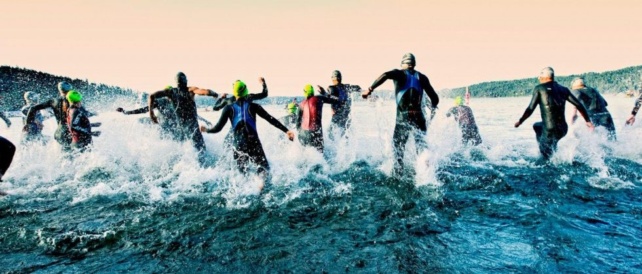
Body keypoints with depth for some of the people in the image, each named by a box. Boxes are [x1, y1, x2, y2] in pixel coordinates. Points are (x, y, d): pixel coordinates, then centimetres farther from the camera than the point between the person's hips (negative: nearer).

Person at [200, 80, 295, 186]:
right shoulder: (253, 106, 3)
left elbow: (218, 128, 1)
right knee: (264, 167, 10)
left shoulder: (229, 108, 4)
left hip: (238, 145, 2)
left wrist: (206, 130, 21)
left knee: (243, 172, 19)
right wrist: (286, 130, -5)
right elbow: (270, 119, -3)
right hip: (253, 143, -1)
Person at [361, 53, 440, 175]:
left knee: (398, 146, 13)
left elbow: (385, 75, -17)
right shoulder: (421, 77, 13)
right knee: (421, 145, 8)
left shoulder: (399, 73, 7)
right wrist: (433, 107, 27)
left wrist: (370, 89, -15)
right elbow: (435, 98, 7)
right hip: (419, 117, 2)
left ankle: (398, 172, 9)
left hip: (403, 118, -2)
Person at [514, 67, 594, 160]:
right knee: (537, 126, 32)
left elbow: (530, 109, -4)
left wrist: (520, 121, 8)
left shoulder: (539, 88, -2)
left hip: (550, 130, -6)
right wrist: (588, 120, 11)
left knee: (548, 158, 13)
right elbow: (579, 105, 5)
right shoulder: (563, 89, 10)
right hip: (563, 128, 6)